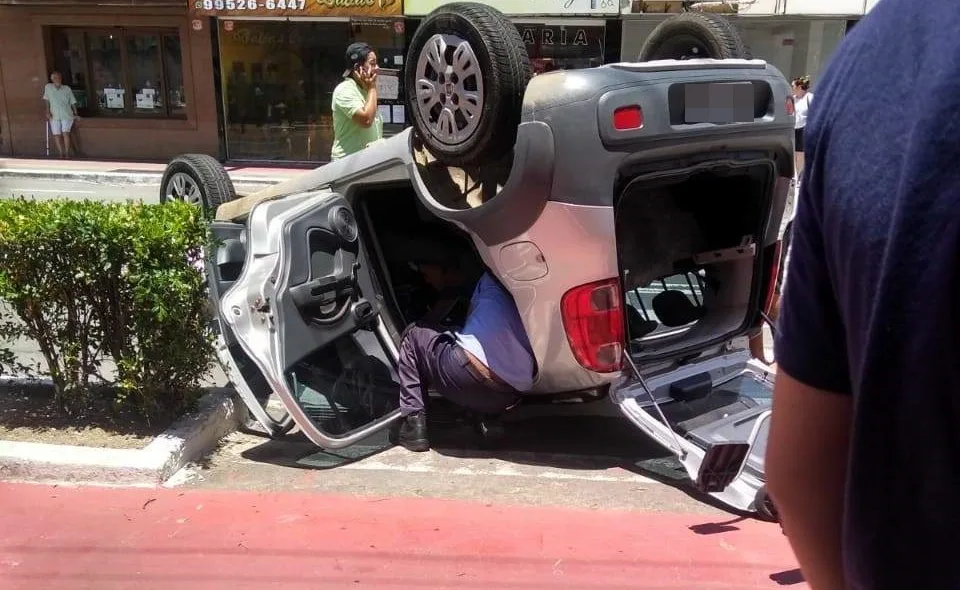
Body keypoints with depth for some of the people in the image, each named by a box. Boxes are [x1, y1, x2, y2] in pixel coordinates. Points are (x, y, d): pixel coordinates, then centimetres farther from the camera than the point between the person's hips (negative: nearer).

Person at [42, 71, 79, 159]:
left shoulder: (67, 89, 5)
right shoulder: (48, 87, 5)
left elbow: (73, 102, 9)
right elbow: (46, 100, 5)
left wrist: (75, 114, 7)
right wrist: (48, 111, -3)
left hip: (67, 115, -1)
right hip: (54, 116, 1)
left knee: (65, 133, -13)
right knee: (56, 135, -2)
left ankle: (67, 153, -7)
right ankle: (61, 154, 7)